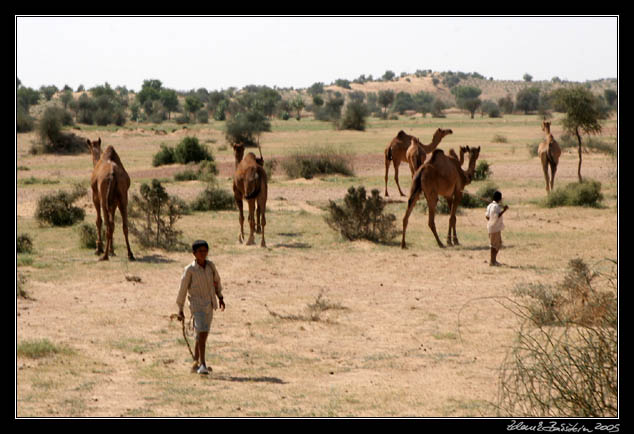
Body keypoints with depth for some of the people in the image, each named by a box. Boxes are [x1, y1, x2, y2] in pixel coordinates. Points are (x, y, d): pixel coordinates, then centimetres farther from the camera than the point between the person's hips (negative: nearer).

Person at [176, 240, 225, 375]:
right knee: (202, 333, -17)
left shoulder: (210, 266, 2)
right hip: (197, 305, -5)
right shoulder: (190, 270, -11)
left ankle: (196, 363, 25)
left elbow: (216, 280, 20)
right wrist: (180, 310, -3)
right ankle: (202, 364, -18)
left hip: (210, 305, 5)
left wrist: (220, 297, 21)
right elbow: (183, 289, -5)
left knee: (202, 335, 13)